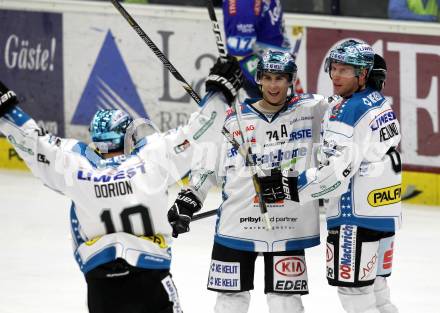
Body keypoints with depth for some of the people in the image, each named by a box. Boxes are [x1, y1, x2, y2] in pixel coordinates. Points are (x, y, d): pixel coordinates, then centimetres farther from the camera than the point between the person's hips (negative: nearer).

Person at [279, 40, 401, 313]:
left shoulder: (347, 111, -17)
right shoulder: (382, 104, 12)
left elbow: (338, 170, -22)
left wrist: (294, 186, -16)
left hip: (357, 215, -9)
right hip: (386, 212, 9)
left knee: (354, 291, -4)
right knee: (375, 288, 17)